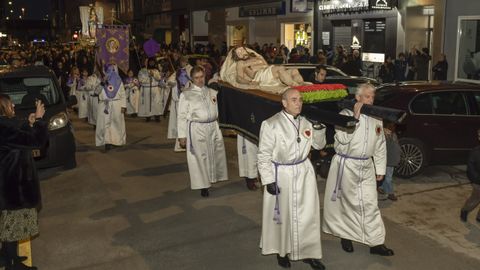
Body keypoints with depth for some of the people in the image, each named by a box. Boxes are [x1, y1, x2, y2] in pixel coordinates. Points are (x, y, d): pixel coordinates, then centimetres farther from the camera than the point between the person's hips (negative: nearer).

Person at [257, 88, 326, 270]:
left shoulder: (306, 122, 2)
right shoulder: (271, 125, -15)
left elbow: (319, 145, 12)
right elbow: (264, 155, -12)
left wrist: (320, 128, -6)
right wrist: (268, 180, -15)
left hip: (304, 173, 5)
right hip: (281, 175, -4)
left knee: (308, 214, 10)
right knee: (282, 215, 11)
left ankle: (307, 252, 27)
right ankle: (281, 251, 33)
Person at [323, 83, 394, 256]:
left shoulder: (376, 119, 8)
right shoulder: (346, 114, -7)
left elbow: (380, 146, 13)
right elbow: (343, 138, -20)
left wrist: (380, 169, 12)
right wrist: (355, 117, -22)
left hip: (367, 167, 4)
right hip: (346, 165, -4)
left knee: (370, 204, 4)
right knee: (347, 203, 9)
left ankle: (376, 243, 10)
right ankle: (346, 236, 27)